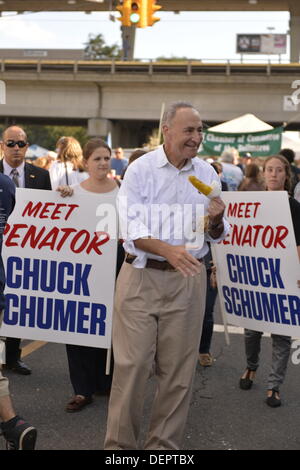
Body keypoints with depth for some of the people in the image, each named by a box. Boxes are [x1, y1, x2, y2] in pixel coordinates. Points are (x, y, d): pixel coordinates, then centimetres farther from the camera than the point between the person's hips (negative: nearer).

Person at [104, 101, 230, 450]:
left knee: (178, 368, 7)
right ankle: (119, 442, 12)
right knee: (132, 364, -2)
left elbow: (217, 235, 11)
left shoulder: (207, 173, 7)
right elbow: (131, 230, -12)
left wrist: (217, 220, -12)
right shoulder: (140, 169, -4)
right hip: (141, 277, -3)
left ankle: (164, 442, 22)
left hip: (188, 280, 3)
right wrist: (168, 250, -28)